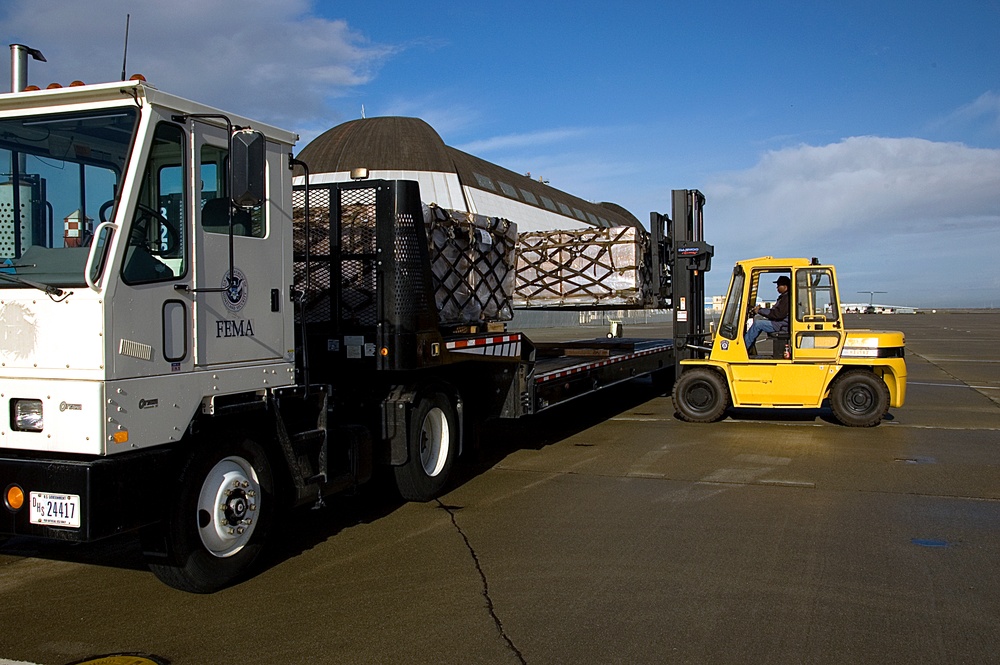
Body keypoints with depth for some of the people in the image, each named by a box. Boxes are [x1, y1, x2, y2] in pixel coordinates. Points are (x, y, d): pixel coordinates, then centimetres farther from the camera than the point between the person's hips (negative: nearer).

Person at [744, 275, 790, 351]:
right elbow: (774, 311, 20)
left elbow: (779, 314, -24)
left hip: (782, 326, -11)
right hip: (779, 323, 11)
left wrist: (760, 310, -19)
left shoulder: (787, 298, -16)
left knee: (758, 323, -17)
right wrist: (760, 309, 6)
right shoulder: (783, 297, 18)